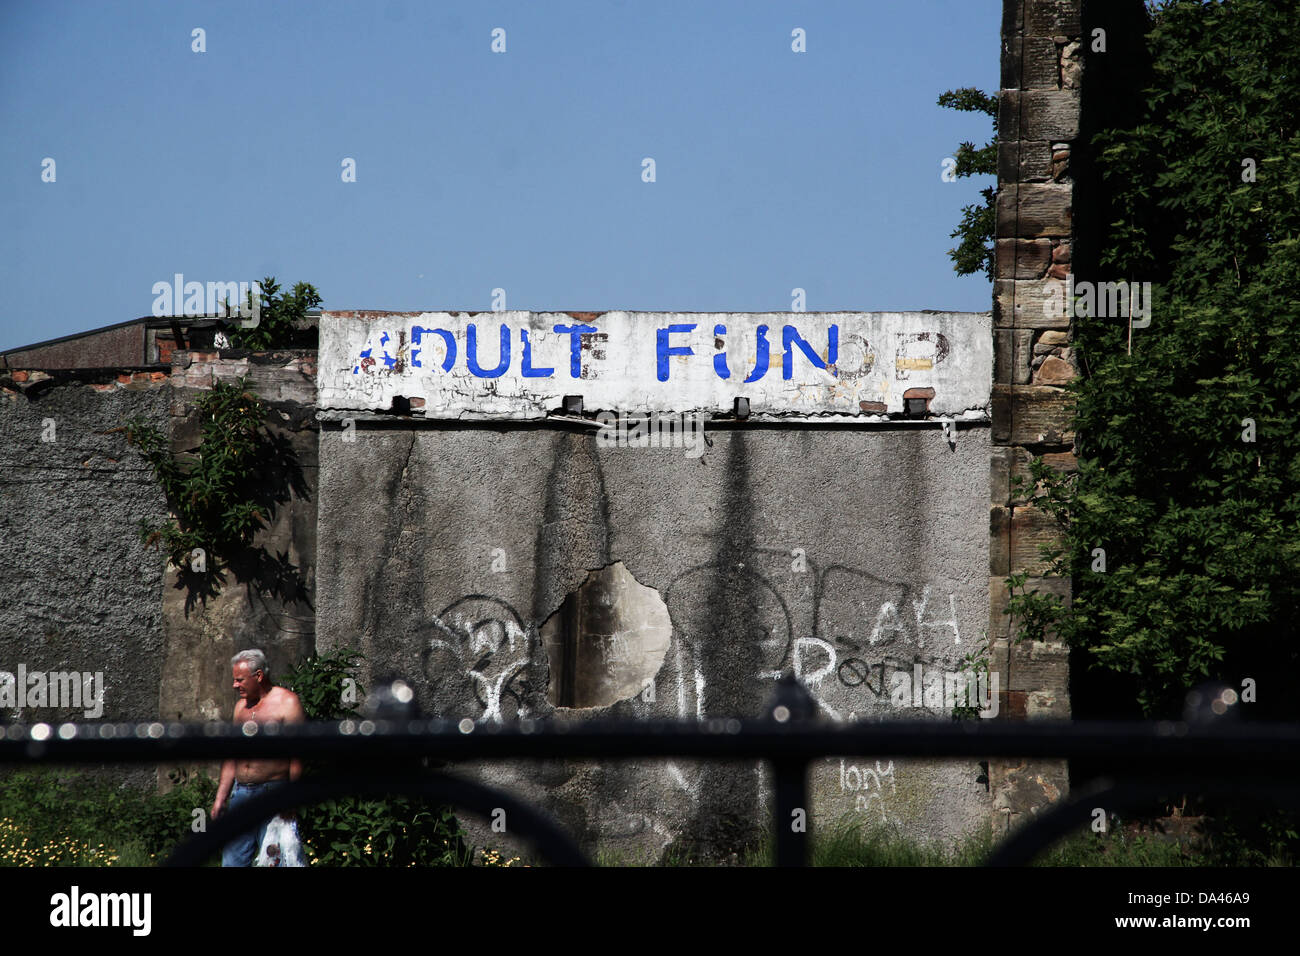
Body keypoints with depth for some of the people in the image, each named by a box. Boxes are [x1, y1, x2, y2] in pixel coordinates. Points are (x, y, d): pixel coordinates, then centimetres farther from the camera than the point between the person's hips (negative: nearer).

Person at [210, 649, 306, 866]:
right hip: (241, 795, 7)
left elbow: (297, 758, -9)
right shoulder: (241, 706, 18)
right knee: (232, 859, 2)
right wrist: (220, 798, 16)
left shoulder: (286, 702, -4)